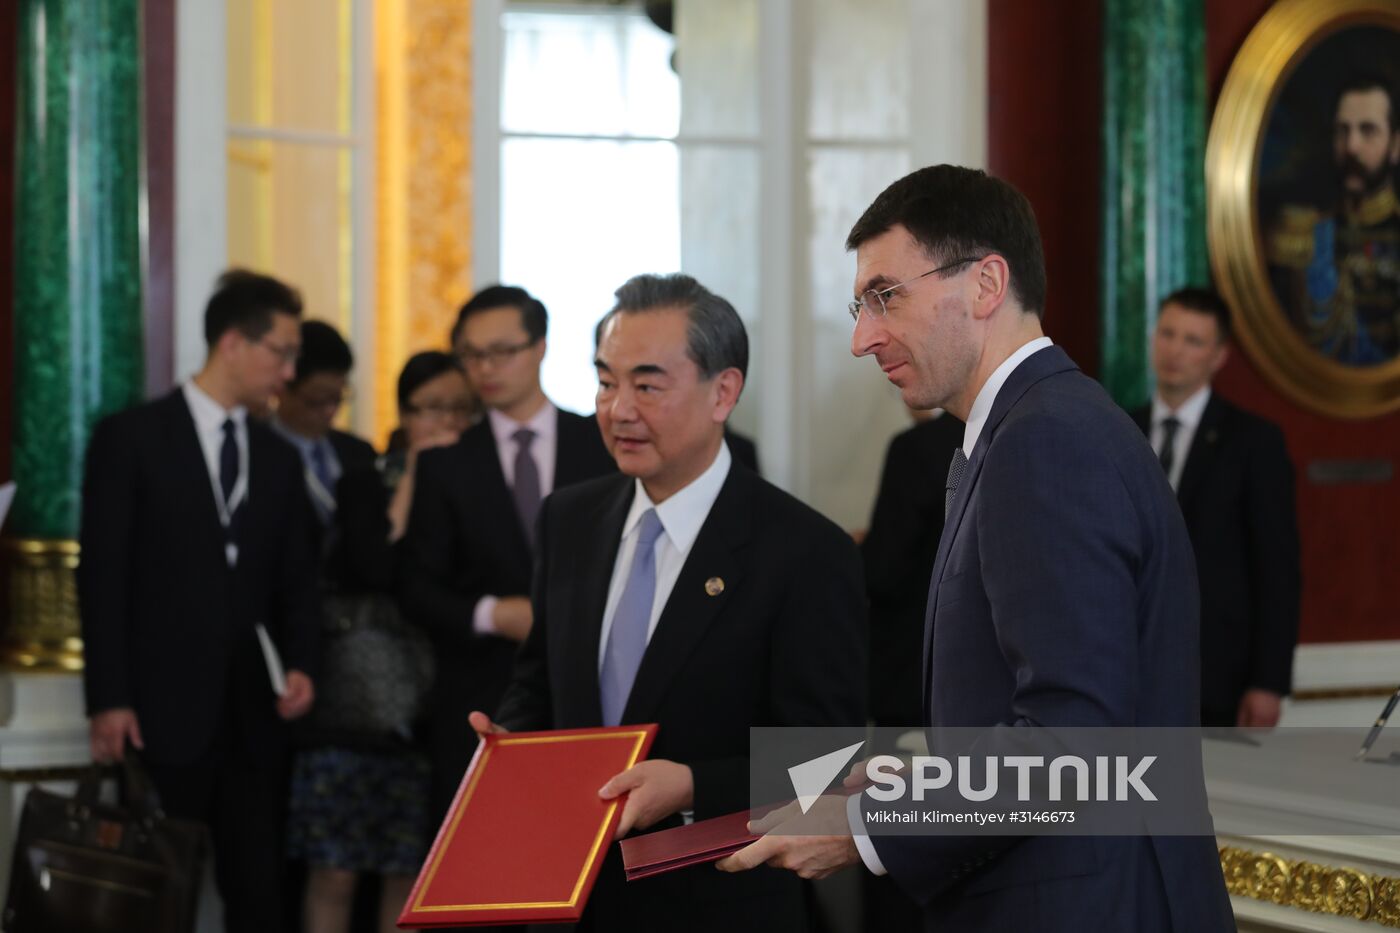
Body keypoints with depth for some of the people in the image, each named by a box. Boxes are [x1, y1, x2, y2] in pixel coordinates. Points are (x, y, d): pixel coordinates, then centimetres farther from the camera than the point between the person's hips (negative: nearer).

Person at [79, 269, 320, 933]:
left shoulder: (279, 460, 14)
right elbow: (102, 574, -5)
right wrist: (109, 701, -10)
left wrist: (300, 663, -1)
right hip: (164, 712, -5)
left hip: (251, 711, 5)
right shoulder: (131, 439, -2)